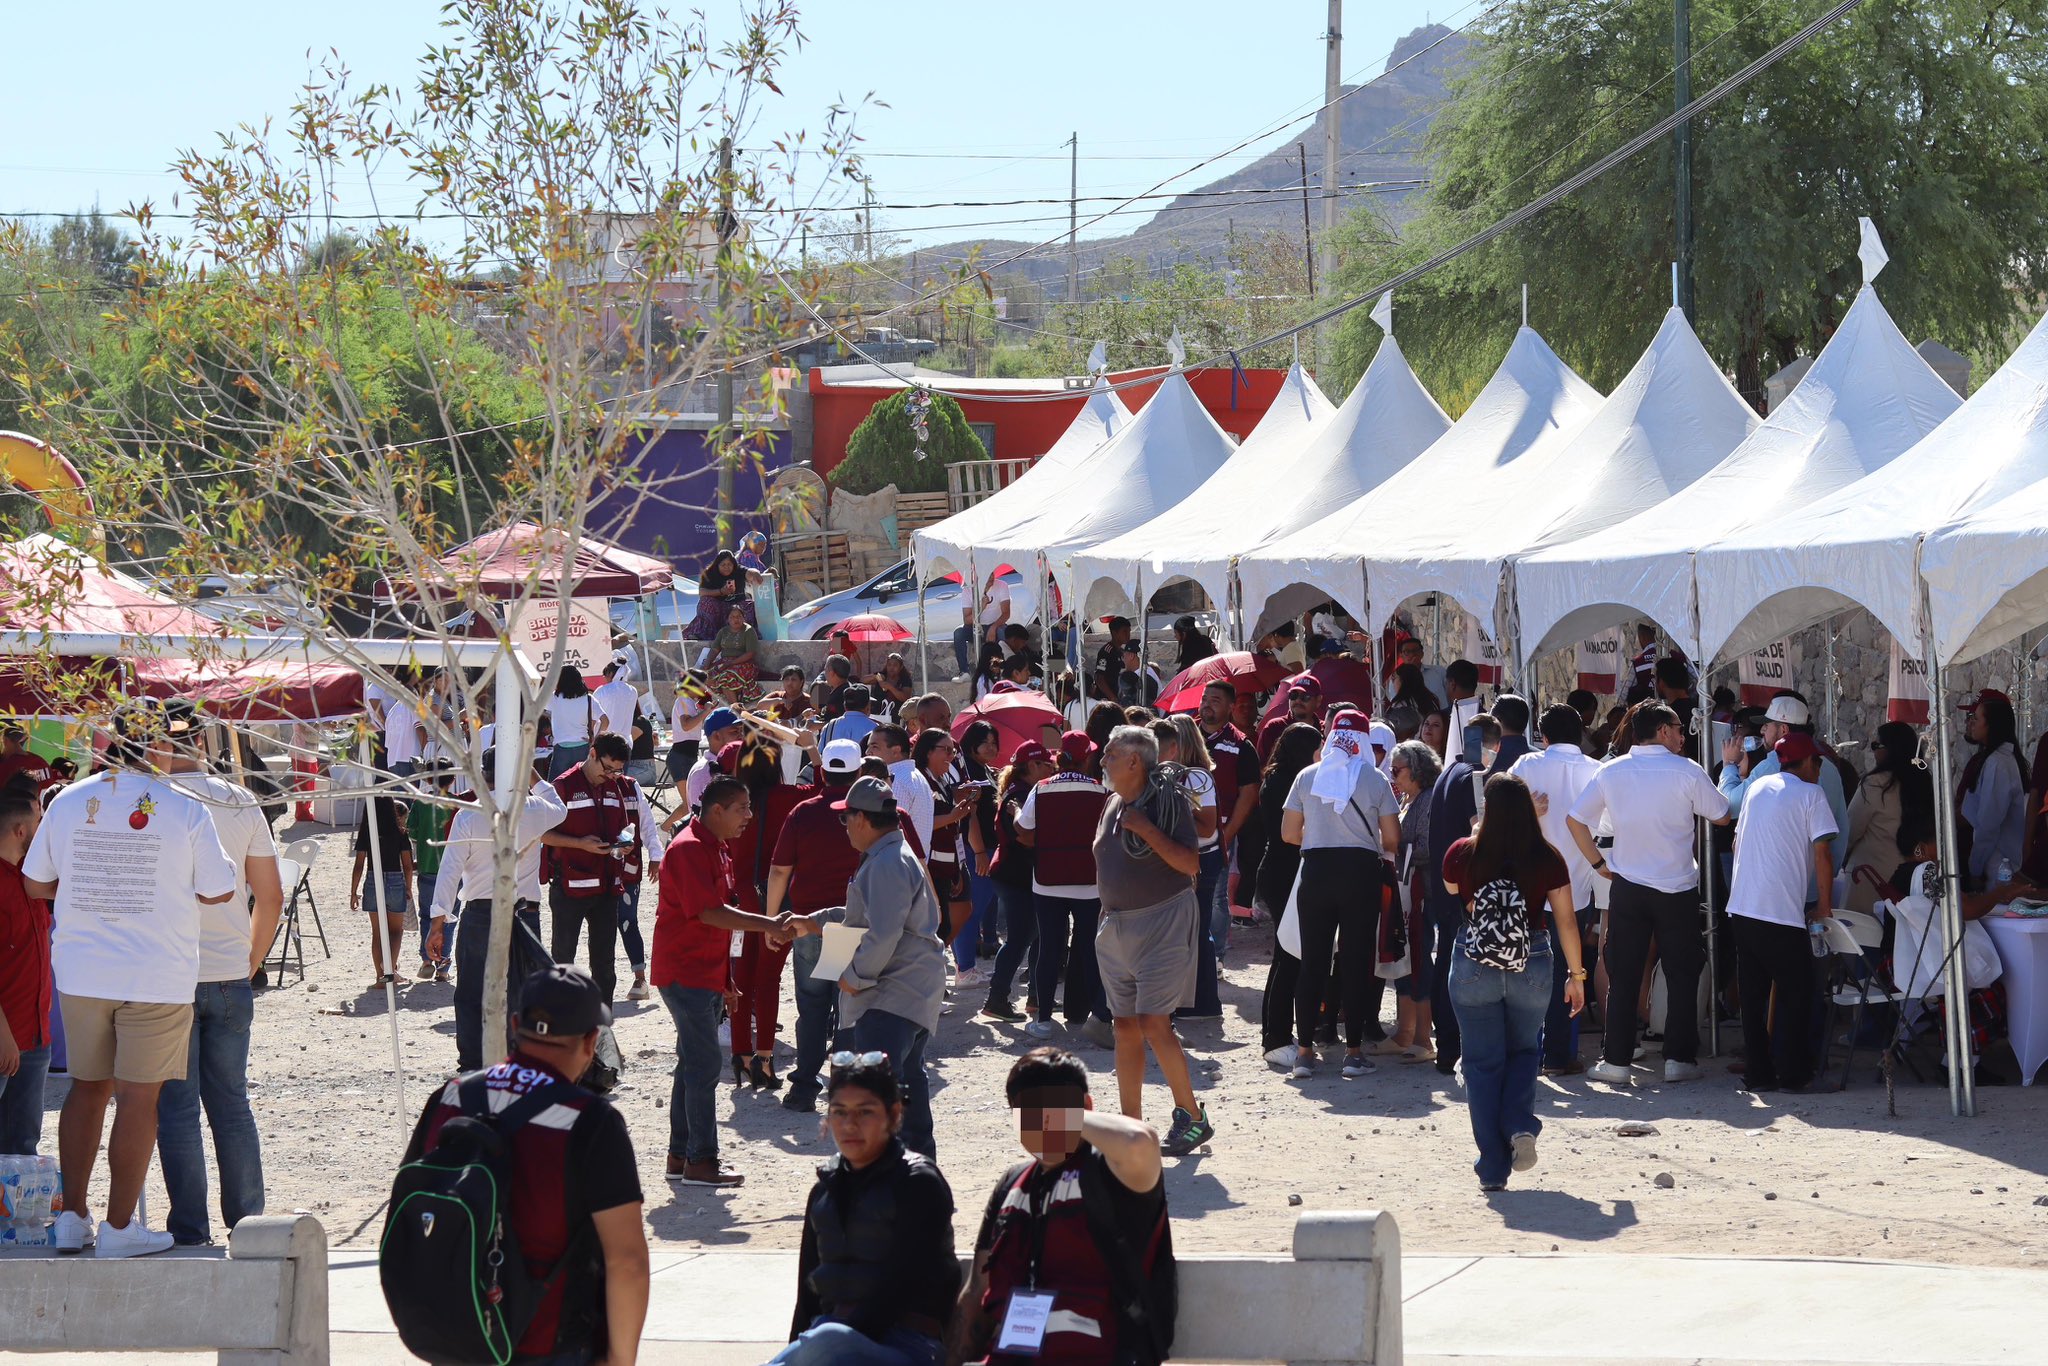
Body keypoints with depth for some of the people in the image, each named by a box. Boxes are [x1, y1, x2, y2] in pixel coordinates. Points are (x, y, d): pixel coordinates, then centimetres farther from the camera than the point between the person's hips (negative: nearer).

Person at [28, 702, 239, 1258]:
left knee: (87, 1087, 16)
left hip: (81, 975, 4)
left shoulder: (69, 802, 0)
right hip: (156, 978, -4)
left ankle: (71, 1217, 17)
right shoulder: (185, 811, -10)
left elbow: (35, 884, 8)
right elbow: (219, 892, -3)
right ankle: (119, 1226, 5)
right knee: (139, 1097, 2)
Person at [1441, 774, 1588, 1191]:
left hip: (1472, 968, -1)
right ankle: (1521, 1125, -2)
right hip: (1532, 967, 1)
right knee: (1524, 1051, 23)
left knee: (1482, 1063, 8)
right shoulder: (1547, 859, -9)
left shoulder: (1462, 855, -9)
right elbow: (1566, 921, -4)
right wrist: (1576, 974, 6)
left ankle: (1493, 1168, 6)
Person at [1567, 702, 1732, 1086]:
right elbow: (1721, 816, 2)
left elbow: (1575, 819, 3)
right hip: (1678, 888, -2)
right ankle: (1679, 1058, 5)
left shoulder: (1611, 772, 1)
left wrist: (1598, 863, 10)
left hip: (1627, 887, 2)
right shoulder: (1686, 771, -8)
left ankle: (1616, 1060, 5)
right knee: (1682, 975, 8)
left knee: (1622, 976, 6)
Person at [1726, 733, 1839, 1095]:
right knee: (1795, 993, 4)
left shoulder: (1757, 787, 15)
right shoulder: (1810, 794, -3)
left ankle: (1757, 1073, 10)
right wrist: (1824, 906, 0)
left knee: (1752, 993, 9)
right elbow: (1821, 855, -8)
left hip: (1742, 905, 6)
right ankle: (1793, 1073, 4)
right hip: (1783, 911, -6)